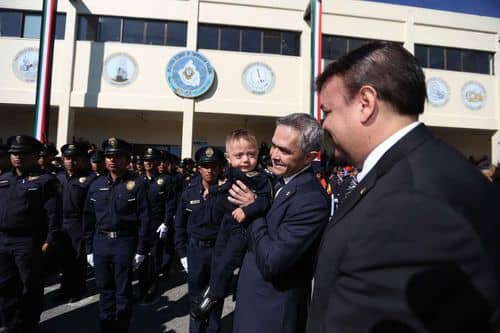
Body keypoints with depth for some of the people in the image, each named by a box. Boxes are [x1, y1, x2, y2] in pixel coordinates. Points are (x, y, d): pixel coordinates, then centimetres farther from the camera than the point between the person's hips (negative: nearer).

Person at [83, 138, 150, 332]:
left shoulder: (137, 184, -7)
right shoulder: (96, 185, 6)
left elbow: (144, 219, -8)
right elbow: (88, 219, 10)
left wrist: (141, 250, -10)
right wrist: (89, 249, 9)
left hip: (125, 243, -4)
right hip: (100, 242, 4)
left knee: (123, 292, 8)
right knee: (105, 289, 15)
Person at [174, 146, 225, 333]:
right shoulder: (189, 193, -3)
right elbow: (180, 225, 5)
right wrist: (182, 253, 4)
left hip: (220, 249, -1)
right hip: (195, 249, 2)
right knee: (196, 297, 16)